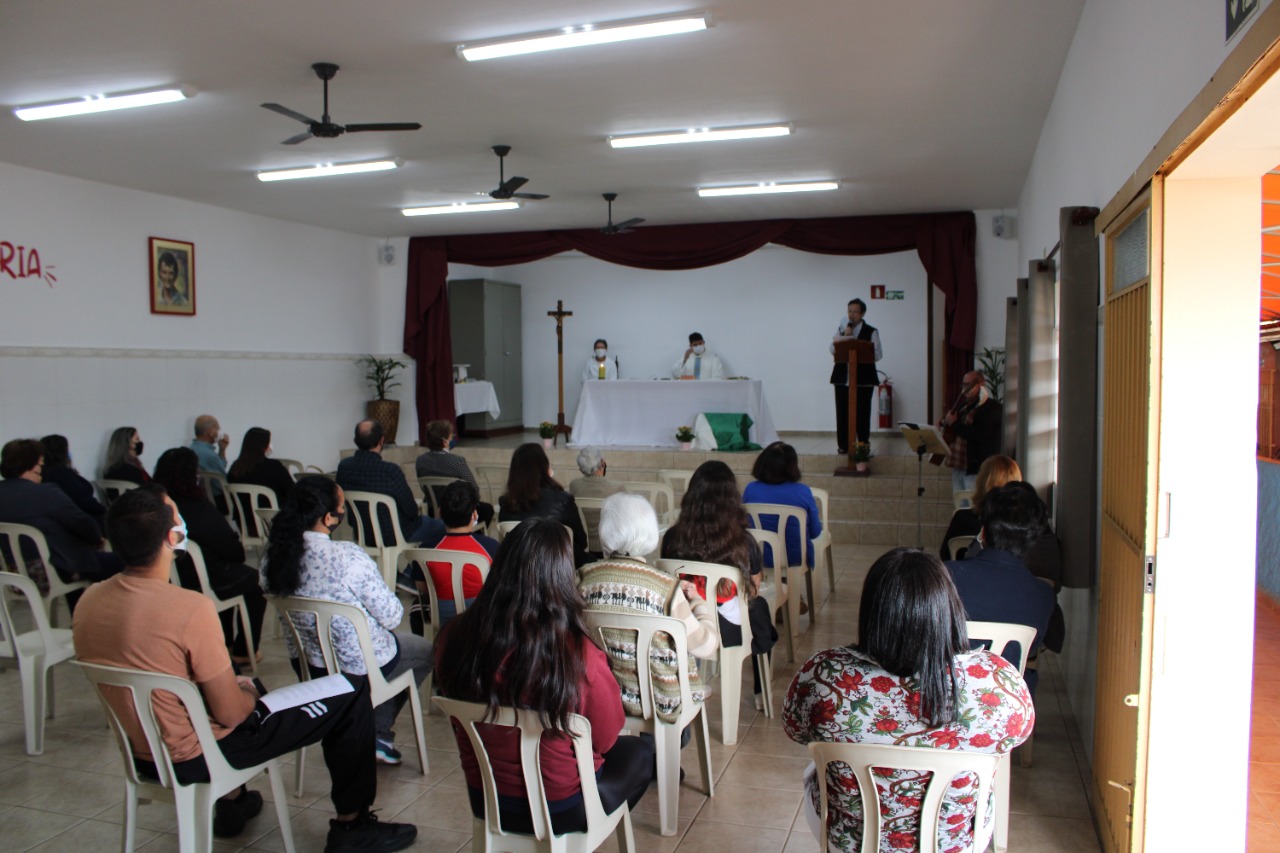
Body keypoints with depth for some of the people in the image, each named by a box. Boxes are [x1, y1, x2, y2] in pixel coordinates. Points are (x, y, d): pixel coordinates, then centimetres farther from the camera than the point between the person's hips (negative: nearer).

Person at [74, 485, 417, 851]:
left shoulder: (88, 601, -7)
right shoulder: (191, 609, -30)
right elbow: (230, 713, -22)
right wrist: (248, 692, 1)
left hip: (140, 753, 8)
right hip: (195, 757, -8)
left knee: (246, 686, 36)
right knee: (352, 694, 0)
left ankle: (231, 805, 45)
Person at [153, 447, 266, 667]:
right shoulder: (200, 509, -24)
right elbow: (235, 551, -16)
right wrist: (240, 550, 7)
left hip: (170, 583, 7)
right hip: (202, 585, -7)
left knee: (228, 570, 32)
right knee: (257, 581, 17)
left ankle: (224, 641, 41)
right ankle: (243, 651, 20)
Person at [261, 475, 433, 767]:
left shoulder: (273, 556, -12)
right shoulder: (349, 557, -31)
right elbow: (391, 617, -21)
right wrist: (397, 608, 2)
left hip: (305, 664, 6)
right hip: (359, 668, -6)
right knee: (425, 652, 23)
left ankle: (372, 734, 28)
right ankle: (377, 733, 21)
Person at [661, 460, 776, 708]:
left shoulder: (672, 538, -17)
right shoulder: (743, 541, -21)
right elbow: (755, 588, -5)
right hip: (730, 632, -2)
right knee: (759, 606, 33)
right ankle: (762, 693, 46)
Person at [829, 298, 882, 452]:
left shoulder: (871, 331, 2)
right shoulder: (842, 328, 11)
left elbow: (878, 354, -5)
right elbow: (833, 350, 2)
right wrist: (844, 336, -9)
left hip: (863, 378, -2)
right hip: (842, 377, 2)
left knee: (862, 414, -1)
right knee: (842, 412, 2)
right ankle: (843, 445, 10)